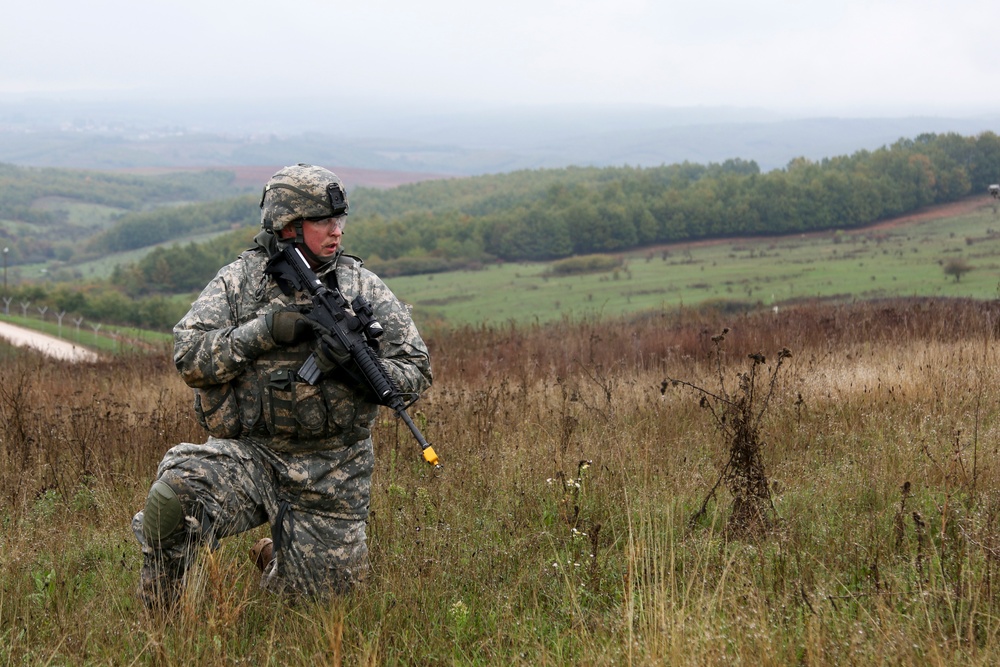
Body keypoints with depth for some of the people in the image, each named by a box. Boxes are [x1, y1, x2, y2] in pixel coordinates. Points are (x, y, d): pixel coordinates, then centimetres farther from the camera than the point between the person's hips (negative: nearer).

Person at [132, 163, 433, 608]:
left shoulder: (364, 287, 2)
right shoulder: (238, 281, 0)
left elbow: (416, 371, -1)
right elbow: (189, 356, -9)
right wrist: (264, 332, -20)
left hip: (333, 476, 2)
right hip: (249, 453, -2)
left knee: (320, 590, 2)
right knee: (176, 488, -30)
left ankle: (274, 555, 39)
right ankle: (156, 615, -2)